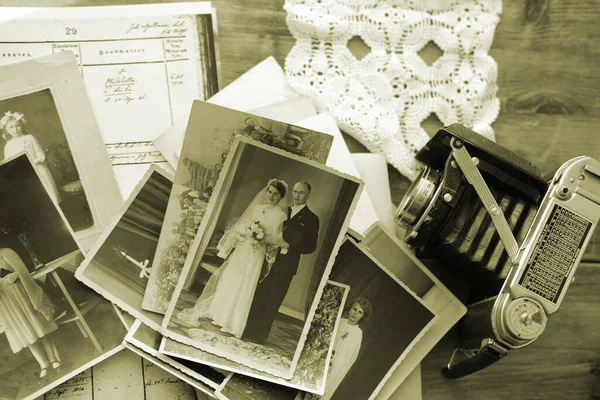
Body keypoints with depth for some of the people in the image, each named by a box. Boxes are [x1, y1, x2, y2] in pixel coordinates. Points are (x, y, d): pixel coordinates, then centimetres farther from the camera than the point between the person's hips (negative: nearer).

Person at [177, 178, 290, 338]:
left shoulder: (280, 215, -3)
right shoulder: (257, 207, 12)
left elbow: (278, 240, -5)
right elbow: (241, 225, 14)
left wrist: (262, 239, -19)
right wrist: (228, 247, 8)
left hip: (256, 255, -5)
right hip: (240, 249, 5)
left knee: (243, 286, -3)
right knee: (228, 280, 7)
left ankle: (231, 322, 8)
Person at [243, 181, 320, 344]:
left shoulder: (311, 218, -3)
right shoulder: (285, 212, 14)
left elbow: (310, 246, -7)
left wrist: (288, 248, -18)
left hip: (286, 265, -5)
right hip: (270, 261, 5)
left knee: (273, 303, 2)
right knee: (258, 297, 8)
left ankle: (260, 337, 12)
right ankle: (250, 332, 19)